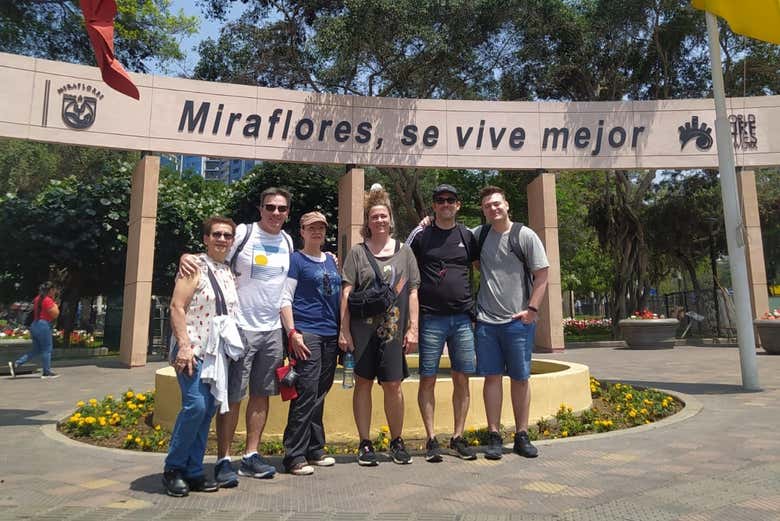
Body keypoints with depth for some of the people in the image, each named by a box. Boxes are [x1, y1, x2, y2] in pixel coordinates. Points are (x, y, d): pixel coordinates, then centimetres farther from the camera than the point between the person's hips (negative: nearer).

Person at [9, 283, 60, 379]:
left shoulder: (38, 299, 14)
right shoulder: (48, 300, -14)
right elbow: (55, 314, -16)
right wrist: (55, 305, 2)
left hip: (35, 324, 9)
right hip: (43, 326, -9)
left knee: (36, 350, 15)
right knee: (47, 349, 0)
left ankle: (15, 364, 8)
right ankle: (47, 372, 5)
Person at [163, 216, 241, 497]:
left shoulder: (230, 273, 14)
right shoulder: (195, 266, -5)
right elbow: (177, 307, -12)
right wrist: (184, 346, -19)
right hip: (193, 350, -6)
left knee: (208, 410, 7)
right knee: (195, 405, -16)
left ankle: (193, 471, 18)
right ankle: (173, 469, 3)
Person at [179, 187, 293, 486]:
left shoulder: (288, 242, 11)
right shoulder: (241, 234, -6)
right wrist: (188, 257, -27)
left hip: (273, 329, 6)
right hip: (241, 327, -5)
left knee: (261, 393, 10)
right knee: (232, 396, -1)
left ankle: (251, 456, 21)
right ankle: (223, 460, 10)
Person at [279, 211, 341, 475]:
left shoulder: (331, 260, 18)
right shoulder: (296, 260, 0)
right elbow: (285, 299, -5)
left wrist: (342, 332, 18)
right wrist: (292, 332, -16)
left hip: (330, 335, 6)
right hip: (306, 334, -6)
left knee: (319, 394, 11)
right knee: (306, 393, -10)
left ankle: (315, 450, 21)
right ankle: (295, 456, -2)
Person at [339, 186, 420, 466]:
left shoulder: (404, 251, 9)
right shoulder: (357, 252, 4)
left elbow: (412, 292, 8)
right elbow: (346, 293, 0)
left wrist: (413, 328, 1)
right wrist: (344, 330, -6)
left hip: (394, 329, 1)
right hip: (362, 329, -1)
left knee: (393, 385, 4)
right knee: (363, 382, 5)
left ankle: (397, 441, 22)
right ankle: (365, 444, 18)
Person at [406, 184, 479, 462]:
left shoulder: (467, 236, 10)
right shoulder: (420, 235, 4)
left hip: (463, 318, 2)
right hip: (431, 318, -2)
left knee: (462, 379, 6)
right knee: (428, 379, 1)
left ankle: (458, 437, 18)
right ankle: (431, 439, 12)